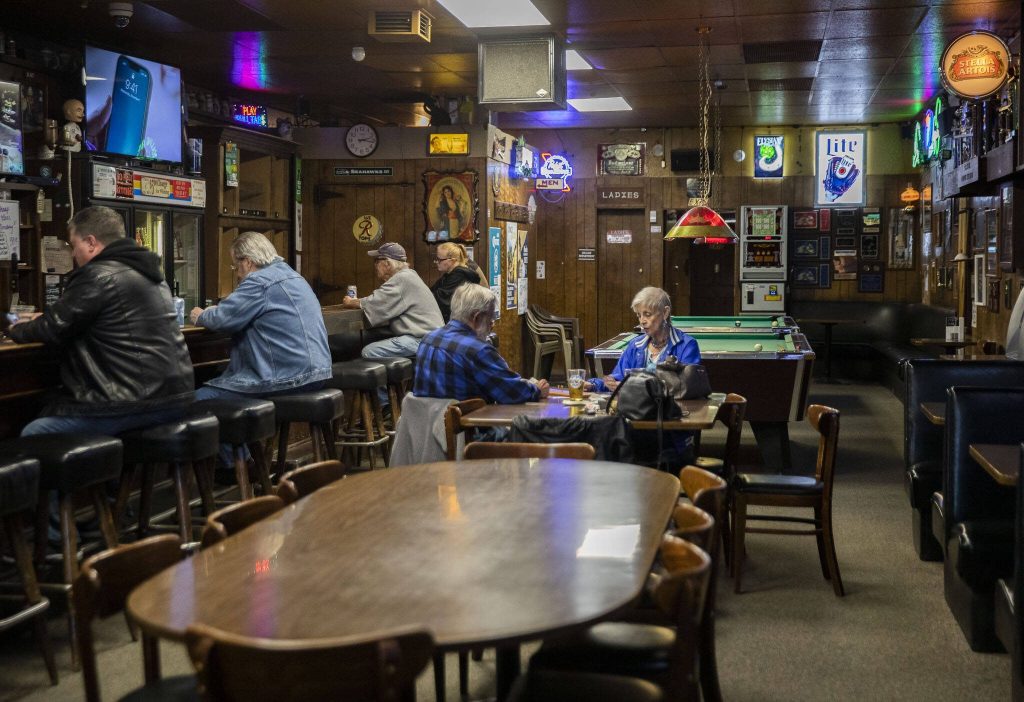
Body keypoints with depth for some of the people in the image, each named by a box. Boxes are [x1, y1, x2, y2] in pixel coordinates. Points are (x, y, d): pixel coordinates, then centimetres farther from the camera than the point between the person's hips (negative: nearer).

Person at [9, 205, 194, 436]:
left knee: (33, 434, -4)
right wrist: (47, 319, 33)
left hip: (138, 403, -10)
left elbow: (52, 329, -3)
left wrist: (18, 330, 17)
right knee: (52, 408, 25)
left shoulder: (99, 276, -12)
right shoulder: (148, 271, 18)